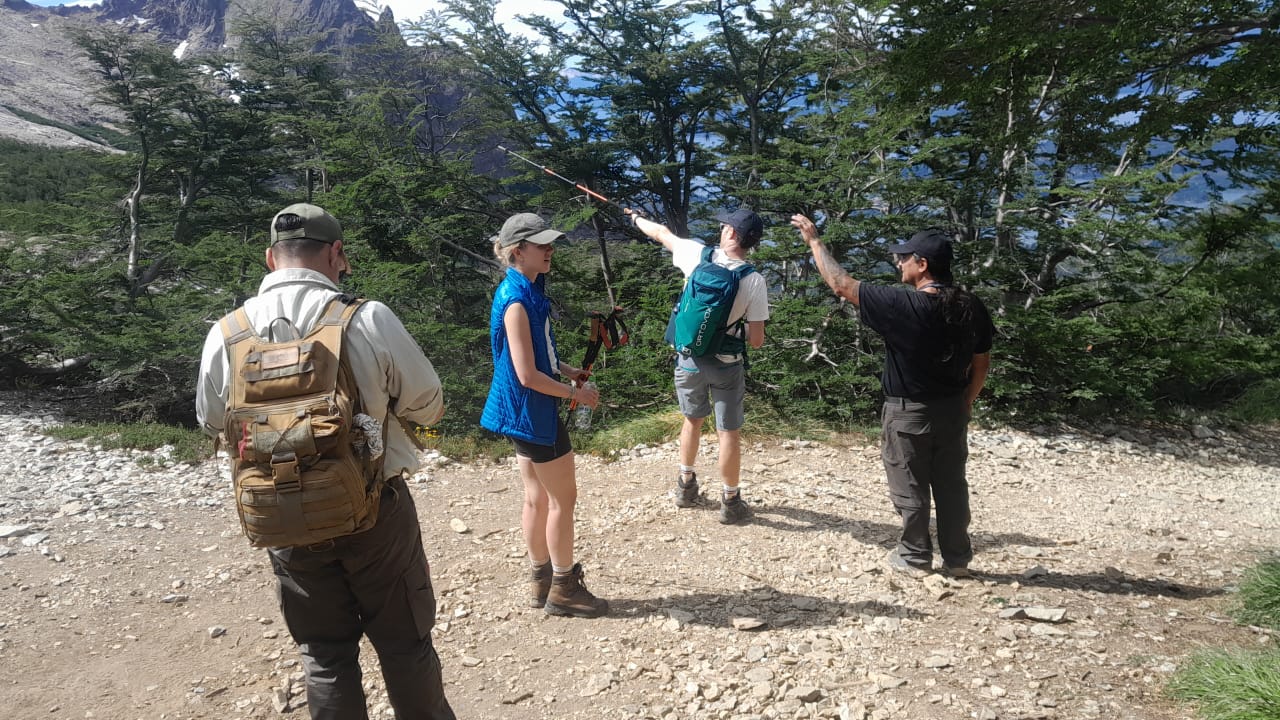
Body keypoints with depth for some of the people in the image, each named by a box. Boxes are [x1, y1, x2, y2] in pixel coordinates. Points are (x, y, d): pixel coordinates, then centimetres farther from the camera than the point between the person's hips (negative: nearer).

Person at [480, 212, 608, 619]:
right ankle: (563, 589, 16)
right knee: (563, 498, 2)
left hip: (526, 412, 10)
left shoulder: (528, 291, 8)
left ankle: (541, 582, 29)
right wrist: (575, 393, -13)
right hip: (531, 411, -10)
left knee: (538, 497, 17)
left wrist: (570, 371, 5)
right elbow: (527, 375, -24)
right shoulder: (516, 301, -22)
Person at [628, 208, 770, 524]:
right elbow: (756, 341, -13)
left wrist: (636, 218, 28)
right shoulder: (754, 281, -15)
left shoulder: (698, 255, -11)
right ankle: (730, 501, 20)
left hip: (689, 359, 3)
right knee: (729, 432, 10)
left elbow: (662, 233, 8)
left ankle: (686, 486, 37)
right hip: (726, 365, -3)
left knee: (692, 420, 23)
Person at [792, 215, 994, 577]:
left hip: (909, 412, -5)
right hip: (953, 411, 5)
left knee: (910, 488, 10)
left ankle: (915, 558, 22)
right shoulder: (972, 307, -4)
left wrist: (814, 240, -6)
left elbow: (841, 284, -16)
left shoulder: (903, 305, -22)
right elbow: (982, 363, 6)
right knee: (951, 485, 16)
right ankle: (957, 558, 26)